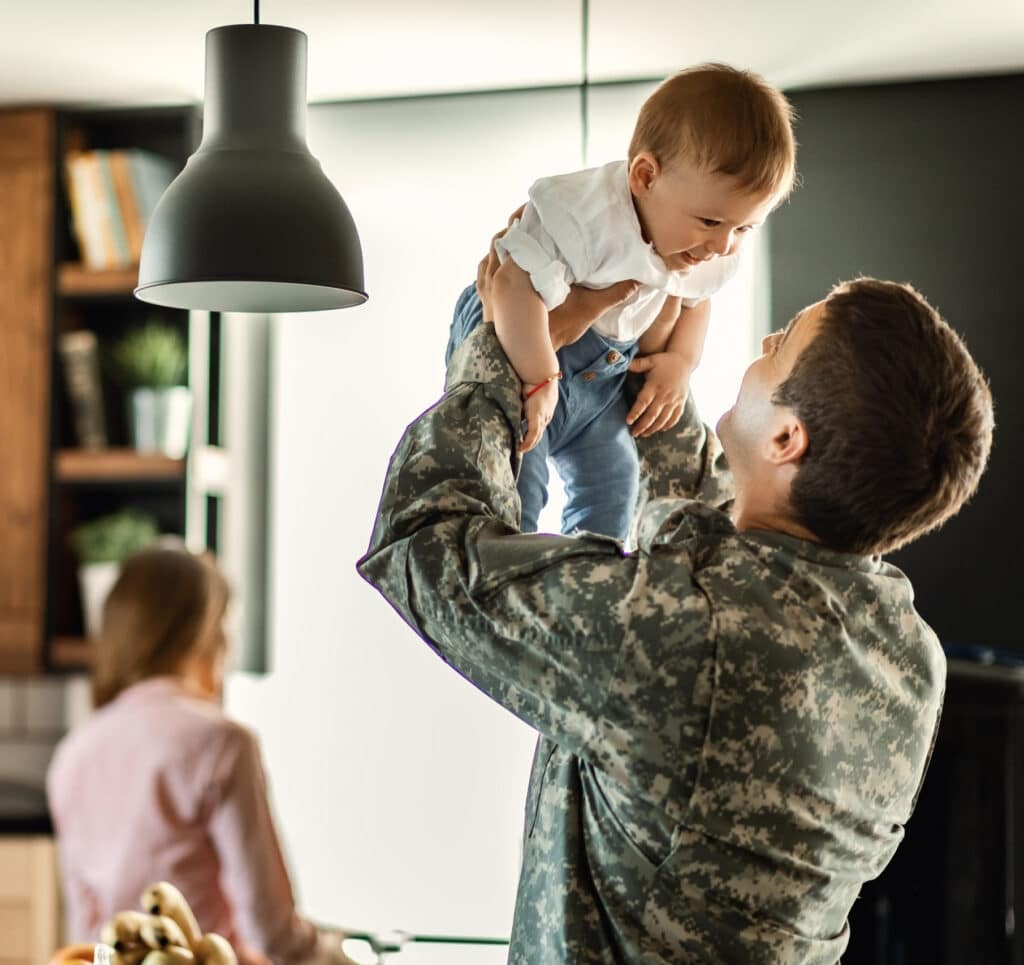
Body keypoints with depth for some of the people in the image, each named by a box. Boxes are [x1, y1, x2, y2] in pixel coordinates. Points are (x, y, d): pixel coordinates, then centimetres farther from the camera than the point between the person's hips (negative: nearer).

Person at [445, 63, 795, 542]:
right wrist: (539, 380, -36)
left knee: (611, 482, 13)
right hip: (520, 346, -7)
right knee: (514, 492, -15)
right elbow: (514, 286, -43)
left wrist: (681, 360, -6)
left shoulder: (709, 249, -11)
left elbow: (692, 300, 11)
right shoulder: (586, 216, -38)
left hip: (604, 370, 7)